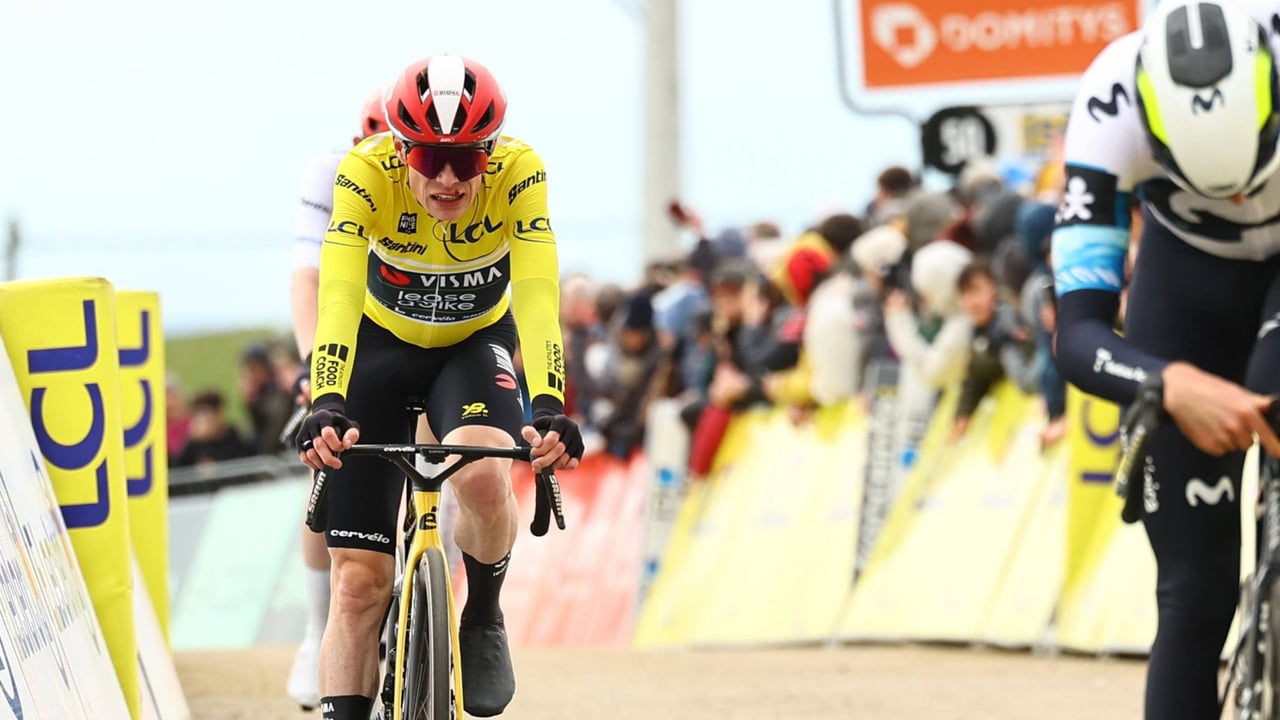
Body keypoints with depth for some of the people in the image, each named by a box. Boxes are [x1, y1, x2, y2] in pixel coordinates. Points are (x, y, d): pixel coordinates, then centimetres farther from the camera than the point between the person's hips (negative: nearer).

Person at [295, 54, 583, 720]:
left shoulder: (517, 173, -28)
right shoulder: (366, 172, -30)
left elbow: (537, 301, -37)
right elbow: (338, 297, -39)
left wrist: (548, 408, -51)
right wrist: (325, 406, -54)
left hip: (476, 345, 0)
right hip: (381, 346, 0)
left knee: (483, 477, -32)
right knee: (360, 578, -7)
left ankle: (482, 621, -4)